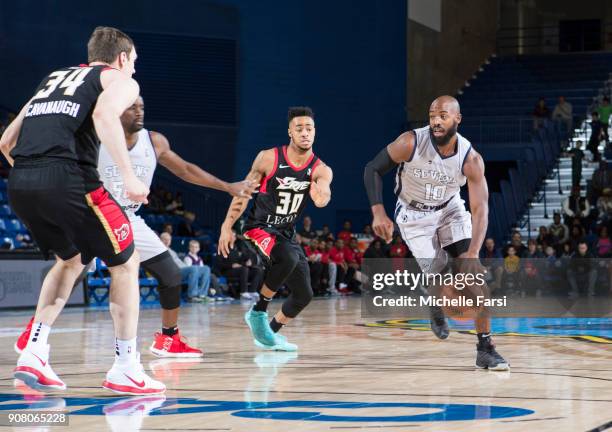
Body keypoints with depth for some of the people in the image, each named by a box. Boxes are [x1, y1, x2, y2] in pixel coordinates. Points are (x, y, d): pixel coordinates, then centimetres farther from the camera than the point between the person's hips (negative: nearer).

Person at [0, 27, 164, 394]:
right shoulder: (120, 80, 14)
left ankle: (34, 353, 19)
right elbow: (104, 114, -12)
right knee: (125, 262, 13)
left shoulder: (53, 78, 31)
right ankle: (126, 368, 9)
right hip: (67, 178, -6)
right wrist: (129, 176, -16)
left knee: (71, 260, 29)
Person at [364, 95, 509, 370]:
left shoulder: (471, 159, -24)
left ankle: (485, 348, -6)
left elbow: (480, 209, -26)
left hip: (450, 210, 2)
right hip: (414, 215, -1)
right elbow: (373, 169, -14)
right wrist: (378, 213, -26)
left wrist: (473, 254, -40)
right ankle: (436, 310, 27)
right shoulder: (411, 143, -26)